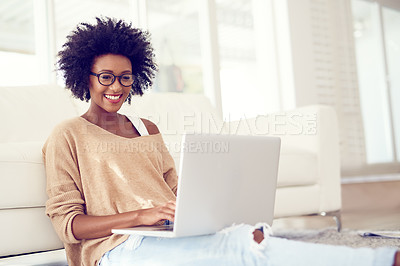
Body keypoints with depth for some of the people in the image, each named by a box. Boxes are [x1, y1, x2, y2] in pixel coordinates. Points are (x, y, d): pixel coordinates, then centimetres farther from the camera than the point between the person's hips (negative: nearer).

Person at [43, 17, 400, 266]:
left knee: (249, 233, -28)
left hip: (171, 236, 5)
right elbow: (66, 223, -3)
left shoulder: (146, 129, 22)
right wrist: (139, 215, -17)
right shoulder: (68, 136, 6)